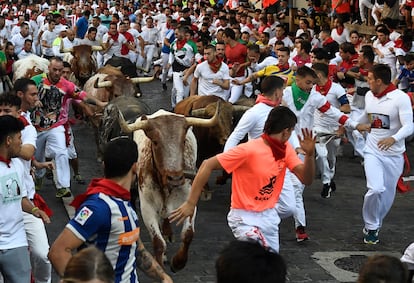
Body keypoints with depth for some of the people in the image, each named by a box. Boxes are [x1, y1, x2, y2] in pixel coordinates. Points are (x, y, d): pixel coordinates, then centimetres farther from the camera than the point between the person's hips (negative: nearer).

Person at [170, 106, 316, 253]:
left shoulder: (286, 150, -1)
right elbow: (208, 165, -22)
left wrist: (310, 154, -25)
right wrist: (190, 203, -25)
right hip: (244, 218, -7)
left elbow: (306, 178, -5)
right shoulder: (248, 150, -22)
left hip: (269, 216, 7)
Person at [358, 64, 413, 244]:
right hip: (373, 151, 2)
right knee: (375, 189, -18)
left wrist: (393, 138, -39)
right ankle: (371, 226, 1)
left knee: (387, 194, 8)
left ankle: (374, 225, 30)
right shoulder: (369, 96, 3)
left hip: (393, 154, -2)